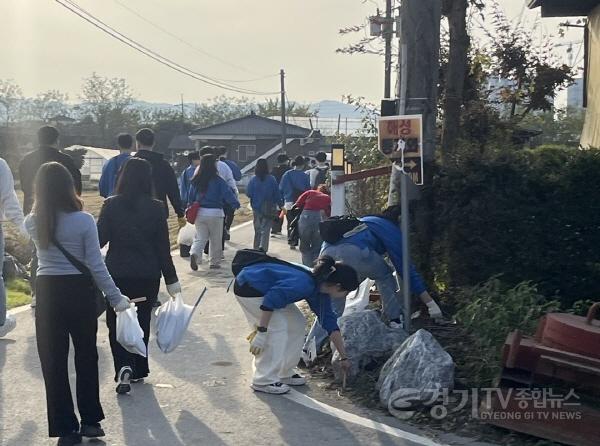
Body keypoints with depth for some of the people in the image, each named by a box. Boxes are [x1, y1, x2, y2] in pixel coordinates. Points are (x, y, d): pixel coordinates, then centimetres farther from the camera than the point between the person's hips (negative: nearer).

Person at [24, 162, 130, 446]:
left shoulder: (32, 223, -4)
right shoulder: (84, 221, -13)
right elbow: (96, 266, -12)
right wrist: (115, 297, -5)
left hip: (47, 292, 1)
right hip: (79, 291, -1)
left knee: (53, 361, 8)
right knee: (86, 357, 16)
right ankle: (90, 420, 23)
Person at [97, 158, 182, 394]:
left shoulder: (111, 206, -8)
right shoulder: (156, 208, -6)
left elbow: (99, 239, -6)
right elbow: (163, 246, -4)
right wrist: (171, 279, 3)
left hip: (117, 274, -1)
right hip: (148, 276, 1)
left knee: (117, 322, 7)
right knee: (142, 321, 17)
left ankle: (124, 367, -15)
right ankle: (139, 369, 26)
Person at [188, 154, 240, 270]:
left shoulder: (196, 181, 3)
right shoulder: (218, 181, -10)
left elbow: (191, 197, 11)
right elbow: (228, 194, -12)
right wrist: (236, 205, -3)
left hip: (199, 212, 4)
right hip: (215, 213, -4)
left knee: (200, 237, 7)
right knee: (216, 239, 10)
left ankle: (194, 254, -19)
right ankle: (214, 262, 16)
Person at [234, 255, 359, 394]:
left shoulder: (320, 292, -2)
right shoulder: (305, 284, -31)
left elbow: (330, 323, 6)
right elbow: (271, 300, -33)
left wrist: (344, 357, 10)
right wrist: (261, 333, -29)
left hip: (264, 289, 10)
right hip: (248, 288, -10)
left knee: (297, 323, 6)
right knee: (277, 327, -16)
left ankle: (284, 374, 14)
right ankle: (264, 381, -9)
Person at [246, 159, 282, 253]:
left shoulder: (253, 180, -7)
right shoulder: (272, 179, -9)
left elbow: (248, 194, -3)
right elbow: (277, 194, -4)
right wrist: (281, 204, 7)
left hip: (257, 208, 2)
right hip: (269, 209, -2)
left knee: (257, 229, 15)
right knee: (266, 229, -1)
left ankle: (256, 248, 19)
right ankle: (263, 247, -20)